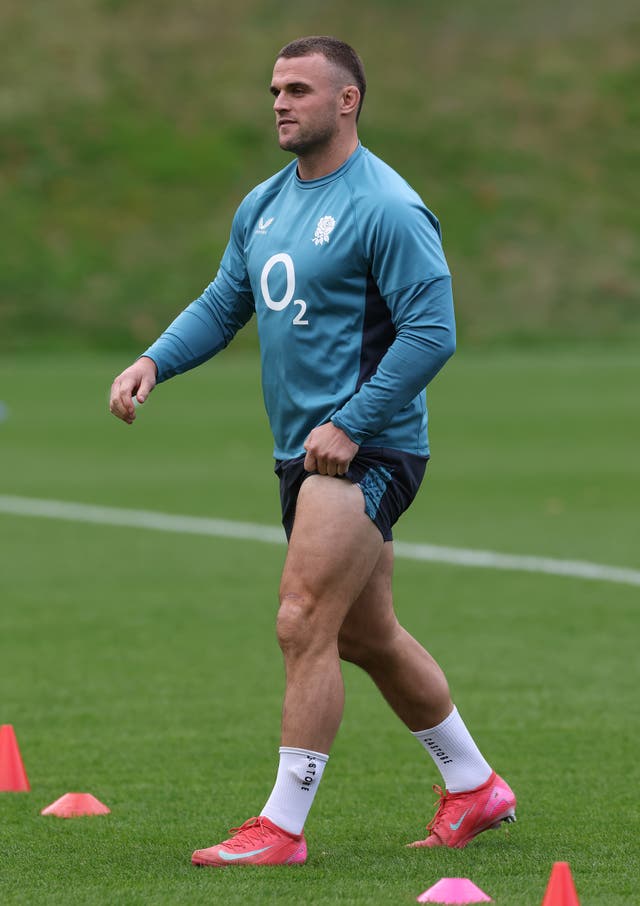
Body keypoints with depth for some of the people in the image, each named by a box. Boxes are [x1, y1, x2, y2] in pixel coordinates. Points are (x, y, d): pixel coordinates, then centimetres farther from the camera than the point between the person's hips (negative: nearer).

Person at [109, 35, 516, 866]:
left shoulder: (387, 209, -14)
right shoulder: (263, 205, 12)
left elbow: (432, 332, -18)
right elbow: (223, 305, 18)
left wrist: (349, 426, -21)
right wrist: (153, 363, 0)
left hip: (366, 453, -9)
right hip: (304, 453, 9)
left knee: (304, 625, -14)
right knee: (368, 636, 17)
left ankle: (283, 827, -10)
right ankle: (474, 788, 31)